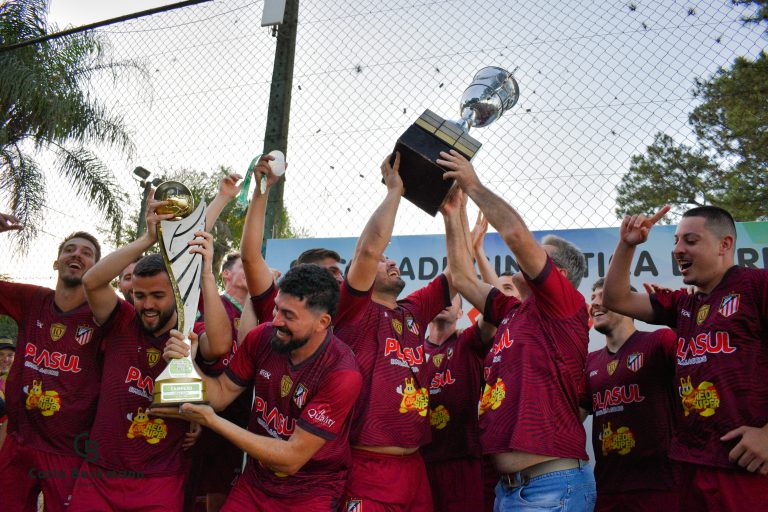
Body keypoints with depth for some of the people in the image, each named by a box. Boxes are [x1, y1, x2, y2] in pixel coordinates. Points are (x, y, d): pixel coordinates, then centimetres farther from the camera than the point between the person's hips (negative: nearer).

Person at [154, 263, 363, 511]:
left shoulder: (341, 373, -27)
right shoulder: (263, 336, -11)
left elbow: (291, 458, -24)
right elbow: (221, 394, -1)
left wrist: (212, 421, -24)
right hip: (255, 481, 4)